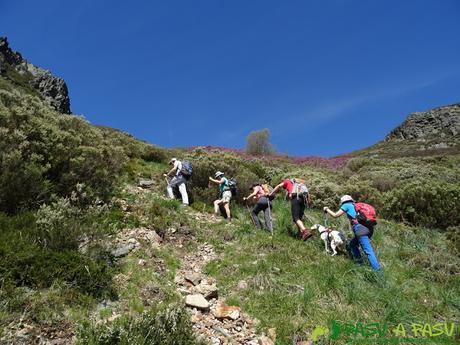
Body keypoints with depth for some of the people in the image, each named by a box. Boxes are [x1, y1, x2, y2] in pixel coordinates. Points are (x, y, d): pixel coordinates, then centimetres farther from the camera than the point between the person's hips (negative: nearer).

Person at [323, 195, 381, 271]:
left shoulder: (347, 205, 8)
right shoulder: (355, 206, 29)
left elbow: (335, 215, 8)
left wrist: (327, 209, 22)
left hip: (360, 230, -9)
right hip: (367, 229, 9)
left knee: (368, 252, -11)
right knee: (352, 244, 25)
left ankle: (378, 272, -15)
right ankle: (360, 263, 22)